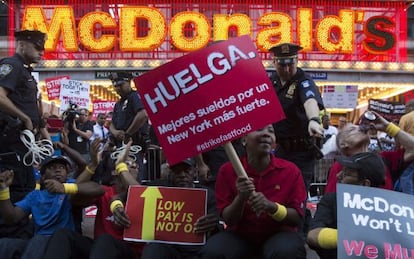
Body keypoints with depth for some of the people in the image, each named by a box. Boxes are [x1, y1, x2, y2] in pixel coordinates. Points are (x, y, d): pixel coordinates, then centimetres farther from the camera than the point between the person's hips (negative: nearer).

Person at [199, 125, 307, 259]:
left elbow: (297, 218, -5)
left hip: (279, 234, 0)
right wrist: (241, 198, -24)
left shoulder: (291, 170, -5)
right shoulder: (227, 170, -5)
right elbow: (228, 220, -4)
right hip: (239, 235, 1)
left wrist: (271, 206, -24)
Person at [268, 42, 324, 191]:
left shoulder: (304, 82, -16)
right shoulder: (272, 81, 5)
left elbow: (310, 101, -38)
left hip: (302, 150, -6)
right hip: (281, 147, 6)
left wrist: (313, 120, -58)